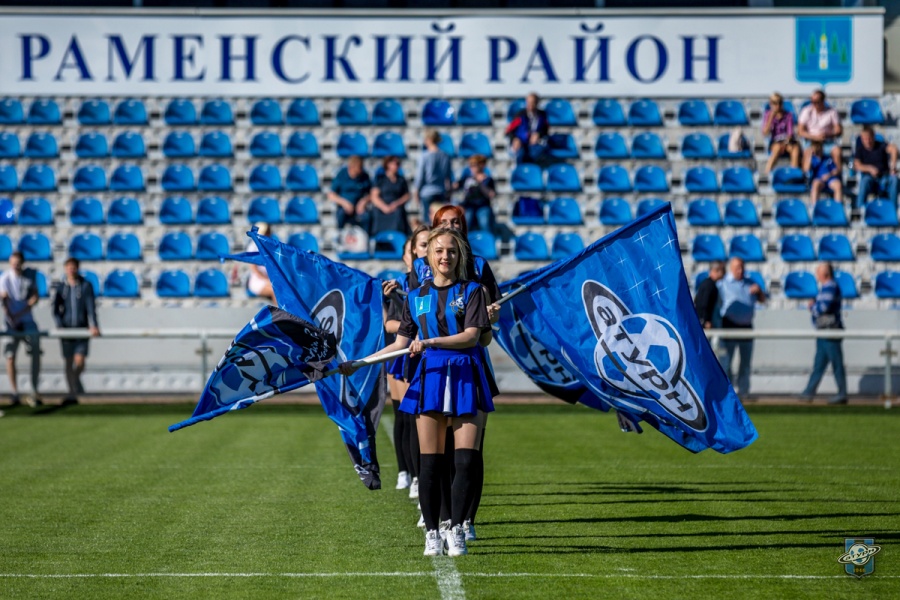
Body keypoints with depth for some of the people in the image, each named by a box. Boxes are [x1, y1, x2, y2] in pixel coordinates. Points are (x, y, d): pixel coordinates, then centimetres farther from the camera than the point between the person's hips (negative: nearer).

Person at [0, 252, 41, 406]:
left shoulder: (30, 275, 2)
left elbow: (35, 297, -3)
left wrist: (21, 313, -14)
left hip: (28, 320, 2)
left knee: (36, 353, -2)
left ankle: (34, 391, 4)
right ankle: (14, 393, -1)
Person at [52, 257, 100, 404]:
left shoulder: (86, 286, 0)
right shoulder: (60, 287, 5)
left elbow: (91, 307, -5)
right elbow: (56, 309, 3)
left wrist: (93, 326, -17)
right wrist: (60, 326, -12)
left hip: (82, 328, -1)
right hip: (66, 329, 1)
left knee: (79, 362, -9)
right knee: (69, 363, 1)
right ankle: (73, 394, 9)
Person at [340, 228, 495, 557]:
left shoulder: (471, 291, 4)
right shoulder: (416, 297, 12)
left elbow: (472, 335, -9)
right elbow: (401, 343, 15)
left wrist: (431, 342, -20)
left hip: (465, 379, -2)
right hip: (430, 377, 2)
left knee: (465, 460, -7)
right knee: (430, 463, -1)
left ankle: (456, 530, 3)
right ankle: (431, 533, 7)